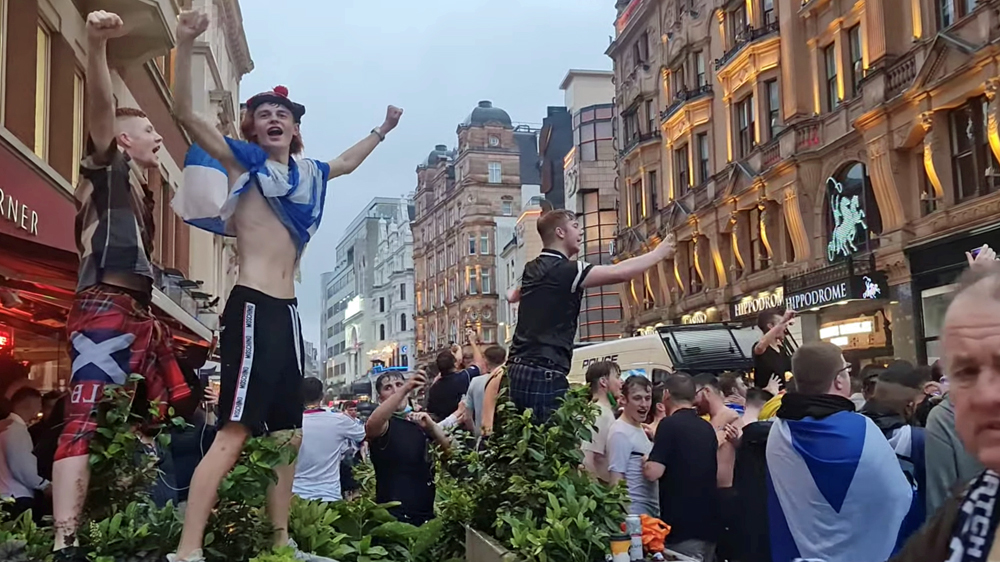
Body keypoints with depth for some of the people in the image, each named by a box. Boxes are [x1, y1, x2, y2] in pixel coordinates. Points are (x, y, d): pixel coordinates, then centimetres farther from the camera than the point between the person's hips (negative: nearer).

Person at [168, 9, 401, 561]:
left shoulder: (307, 172, 19)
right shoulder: (242, 161, 2)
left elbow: (347, 162, 40)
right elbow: (186, 113, -10)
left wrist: (382, 129, 47)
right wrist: (186, 44, -19)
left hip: (287, 310, 8)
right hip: (252, 306, -8)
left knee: (288, 434, 10)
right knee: (234, 433, -16)